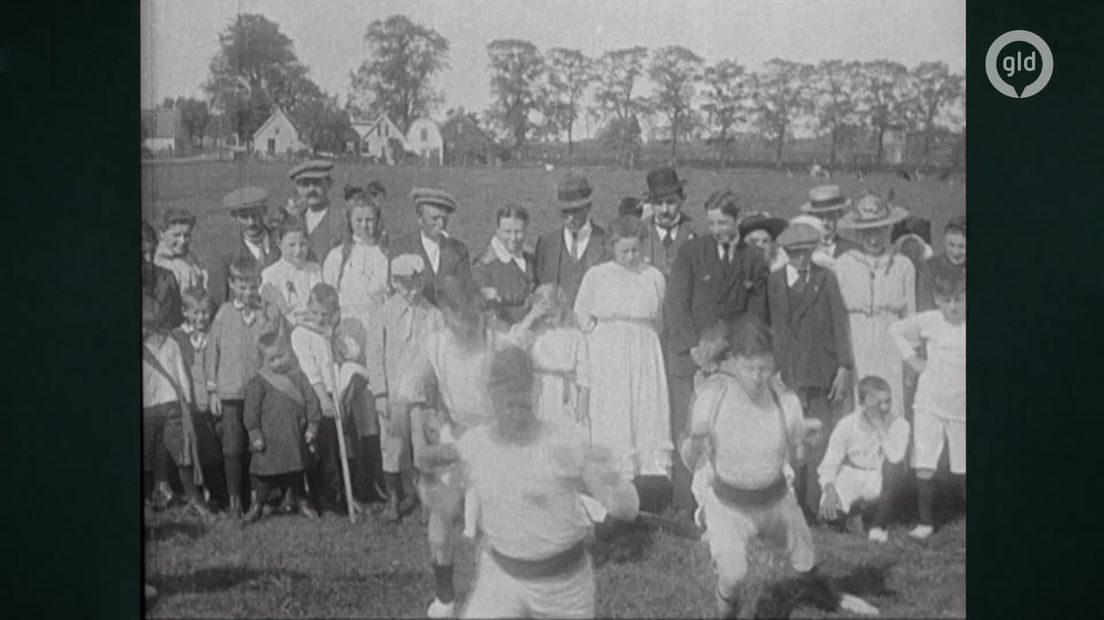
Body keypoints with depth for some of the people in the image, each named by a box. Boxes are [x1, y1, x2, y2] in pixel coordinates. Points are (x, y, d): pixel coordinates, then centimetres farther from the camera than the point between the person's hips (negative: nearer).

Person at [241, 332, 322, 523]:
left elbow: (311, 401, 6)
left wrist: (312, 426, 2)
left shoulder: (298, 376, 4)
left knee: (296, 473, 15)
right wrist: (255, 435, -9)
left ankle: (302, 502, 29)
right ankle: (257, 506, 19)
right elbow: (251, 411, -6)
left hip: (295, 438, 3)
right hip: (269, 439, -3)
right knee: (265, 474, 3)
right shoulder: (258, 382, -5)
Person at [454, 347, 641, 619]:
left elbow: (627, 509, -19)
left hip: (563, 579, -2)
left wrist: (610, 474, -41)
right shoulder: (471, 445, -10)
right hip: (501, 575, 2)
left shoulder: (564, 445, -20)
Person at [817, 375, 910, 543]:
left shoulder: (899, 424, -12)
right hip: (850, 480, 0)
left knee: (896, 467, -33)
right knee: (829, 510, -30)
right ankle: (854, 512, 12)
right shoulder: (847, 425, -10)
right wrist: (829, 490, -27)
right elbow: (828, 465, -8)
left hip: (879, 484, 0)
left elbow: (895, 457, -31)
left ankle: (879, 526, -14)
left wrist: (879, 425, -28)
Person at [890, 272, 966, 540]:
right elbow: (896, 330, 11)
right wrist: (912, 359, 4)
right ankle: (925, 521, 11)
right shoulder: (929, 321, -4)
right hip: (929, 404, 1)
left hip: (962, 407, 0)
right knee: (924, 468, -4)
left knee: (962, 471, 7)